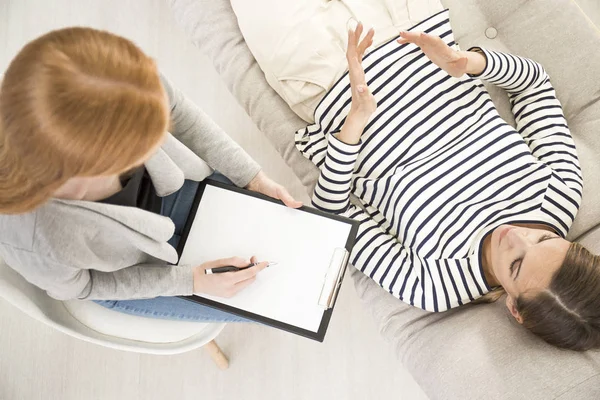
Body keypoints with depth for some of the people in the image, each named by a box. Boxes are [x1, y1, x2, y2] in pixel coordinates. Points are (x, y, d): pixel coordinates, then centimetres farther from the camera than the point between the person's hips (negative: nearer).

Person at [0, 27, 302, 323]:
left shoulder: (118, 86, -38)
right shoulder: (39, 244, -46)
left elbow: (179, 113, -13)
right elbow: (73, 287, -19)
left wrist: (252, 177, -9)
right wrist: (189, 281, -17)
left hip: (165, 190, 3)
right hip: (129, 268, -3)